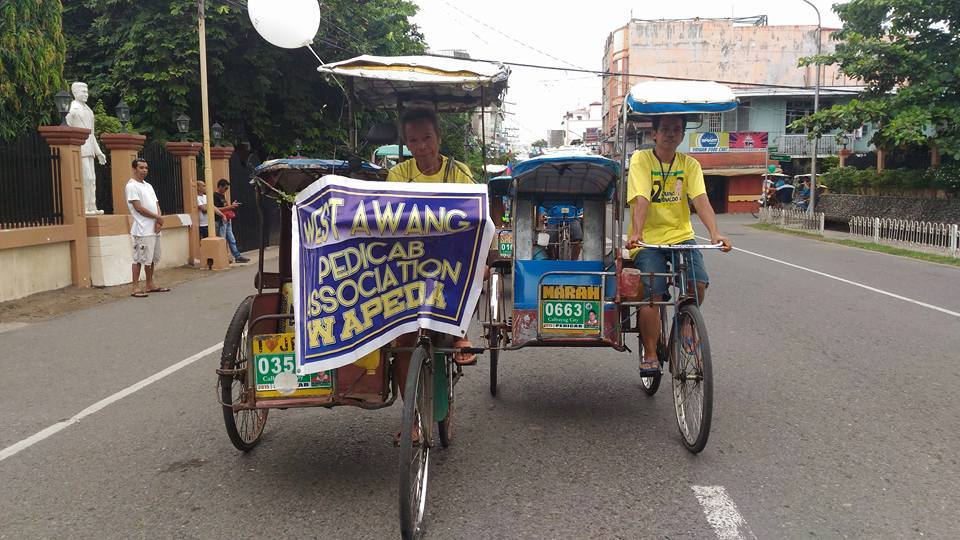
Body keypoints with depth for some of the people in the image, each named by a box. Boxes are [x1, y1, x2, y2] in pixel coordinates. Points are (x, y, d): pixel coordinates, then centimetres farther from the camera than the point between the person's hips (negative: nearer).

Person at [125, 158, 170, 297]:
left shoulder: (148, 186, 18)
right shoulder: (131, 186, -7)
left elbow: (156, 204, 14)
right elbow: (139, 208, -15)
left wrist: (159, 221, -4)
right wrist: (158, 217, -9)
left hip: (155, 229, 9)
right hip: (143, 230, -9)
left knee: (152, 258, 13)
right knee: (139, 259, -8)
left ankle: (150, 285, 21)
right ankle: (136, 288, -5)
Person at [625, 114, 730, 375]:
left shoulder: (689, 164, 5)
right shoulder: (641, 159, -5)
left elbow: (700, 199, -9)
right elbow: (641, 199, -18)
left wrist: (715, 232, -26)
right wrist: (636, 233, -34)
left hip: (681, 236, 3)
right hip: (648, 239, -3)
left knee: (698, 283, -17)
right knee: (652, 295, -15)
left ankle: (684, 327, 12)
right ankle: (650, 356, -1)